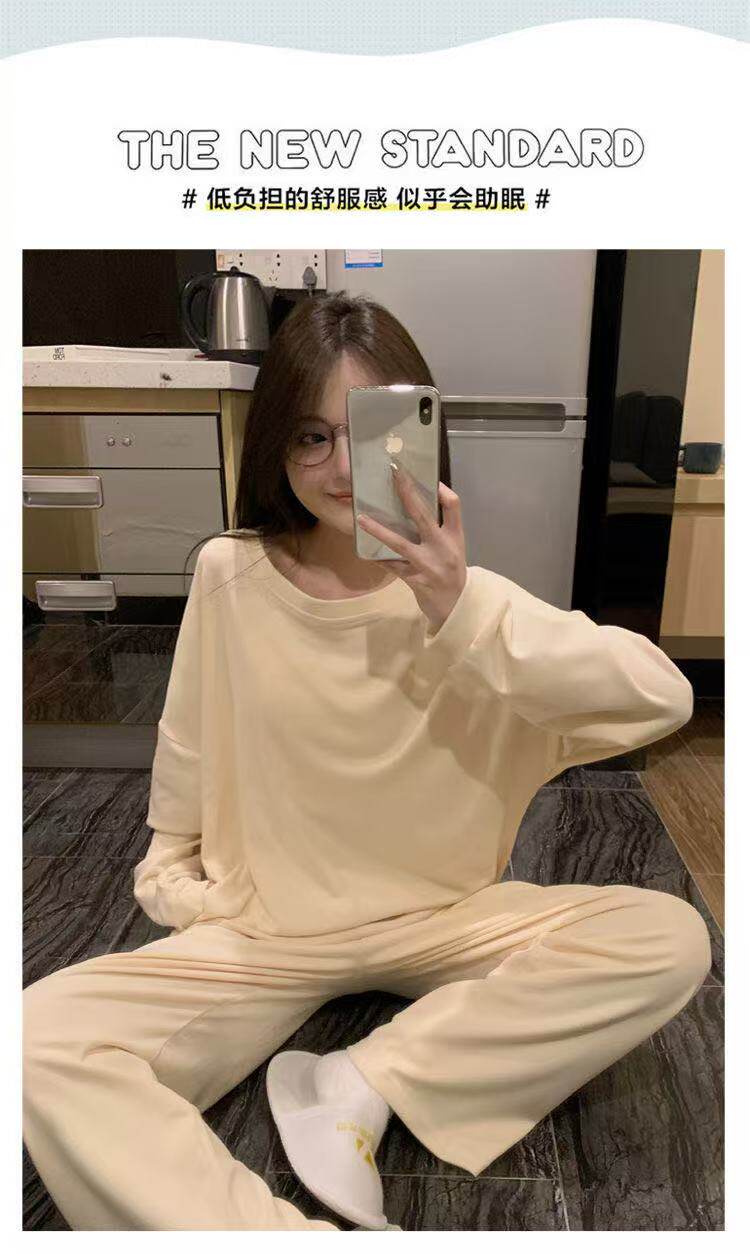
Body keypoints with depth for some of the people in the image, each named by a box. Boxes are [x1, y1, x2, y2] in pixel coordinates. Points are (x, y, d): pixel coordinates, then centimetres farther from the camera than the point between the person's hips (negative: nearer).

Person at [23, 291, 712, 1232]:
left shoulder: (466, 595, -10)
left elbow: (664, 696, -22)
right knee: (39, 1041, -22)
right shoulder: (228, 575, -9)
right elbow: (187, 757, 6)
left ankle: (365, 1085, -12)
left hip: (444, 924, 1)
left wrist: (462, 615, -31)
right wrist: (175, 884, 9)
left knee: (670, 939, -19)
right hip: (263, 931, 0)